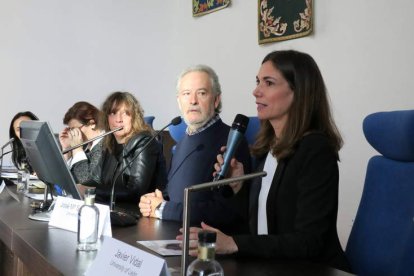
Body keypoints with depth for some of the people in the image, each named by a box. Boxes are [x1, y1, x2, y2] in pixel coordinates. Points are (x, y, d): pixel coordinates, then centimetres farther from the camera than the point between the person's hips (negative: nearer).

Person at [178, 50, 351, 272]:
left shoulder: (315, 149, -13)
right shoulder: (267, 146, 8)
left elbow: (308, 242, -20)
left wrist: (234, 244, -26)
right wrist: (238, 189, -2)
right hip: (272, 266, 6)